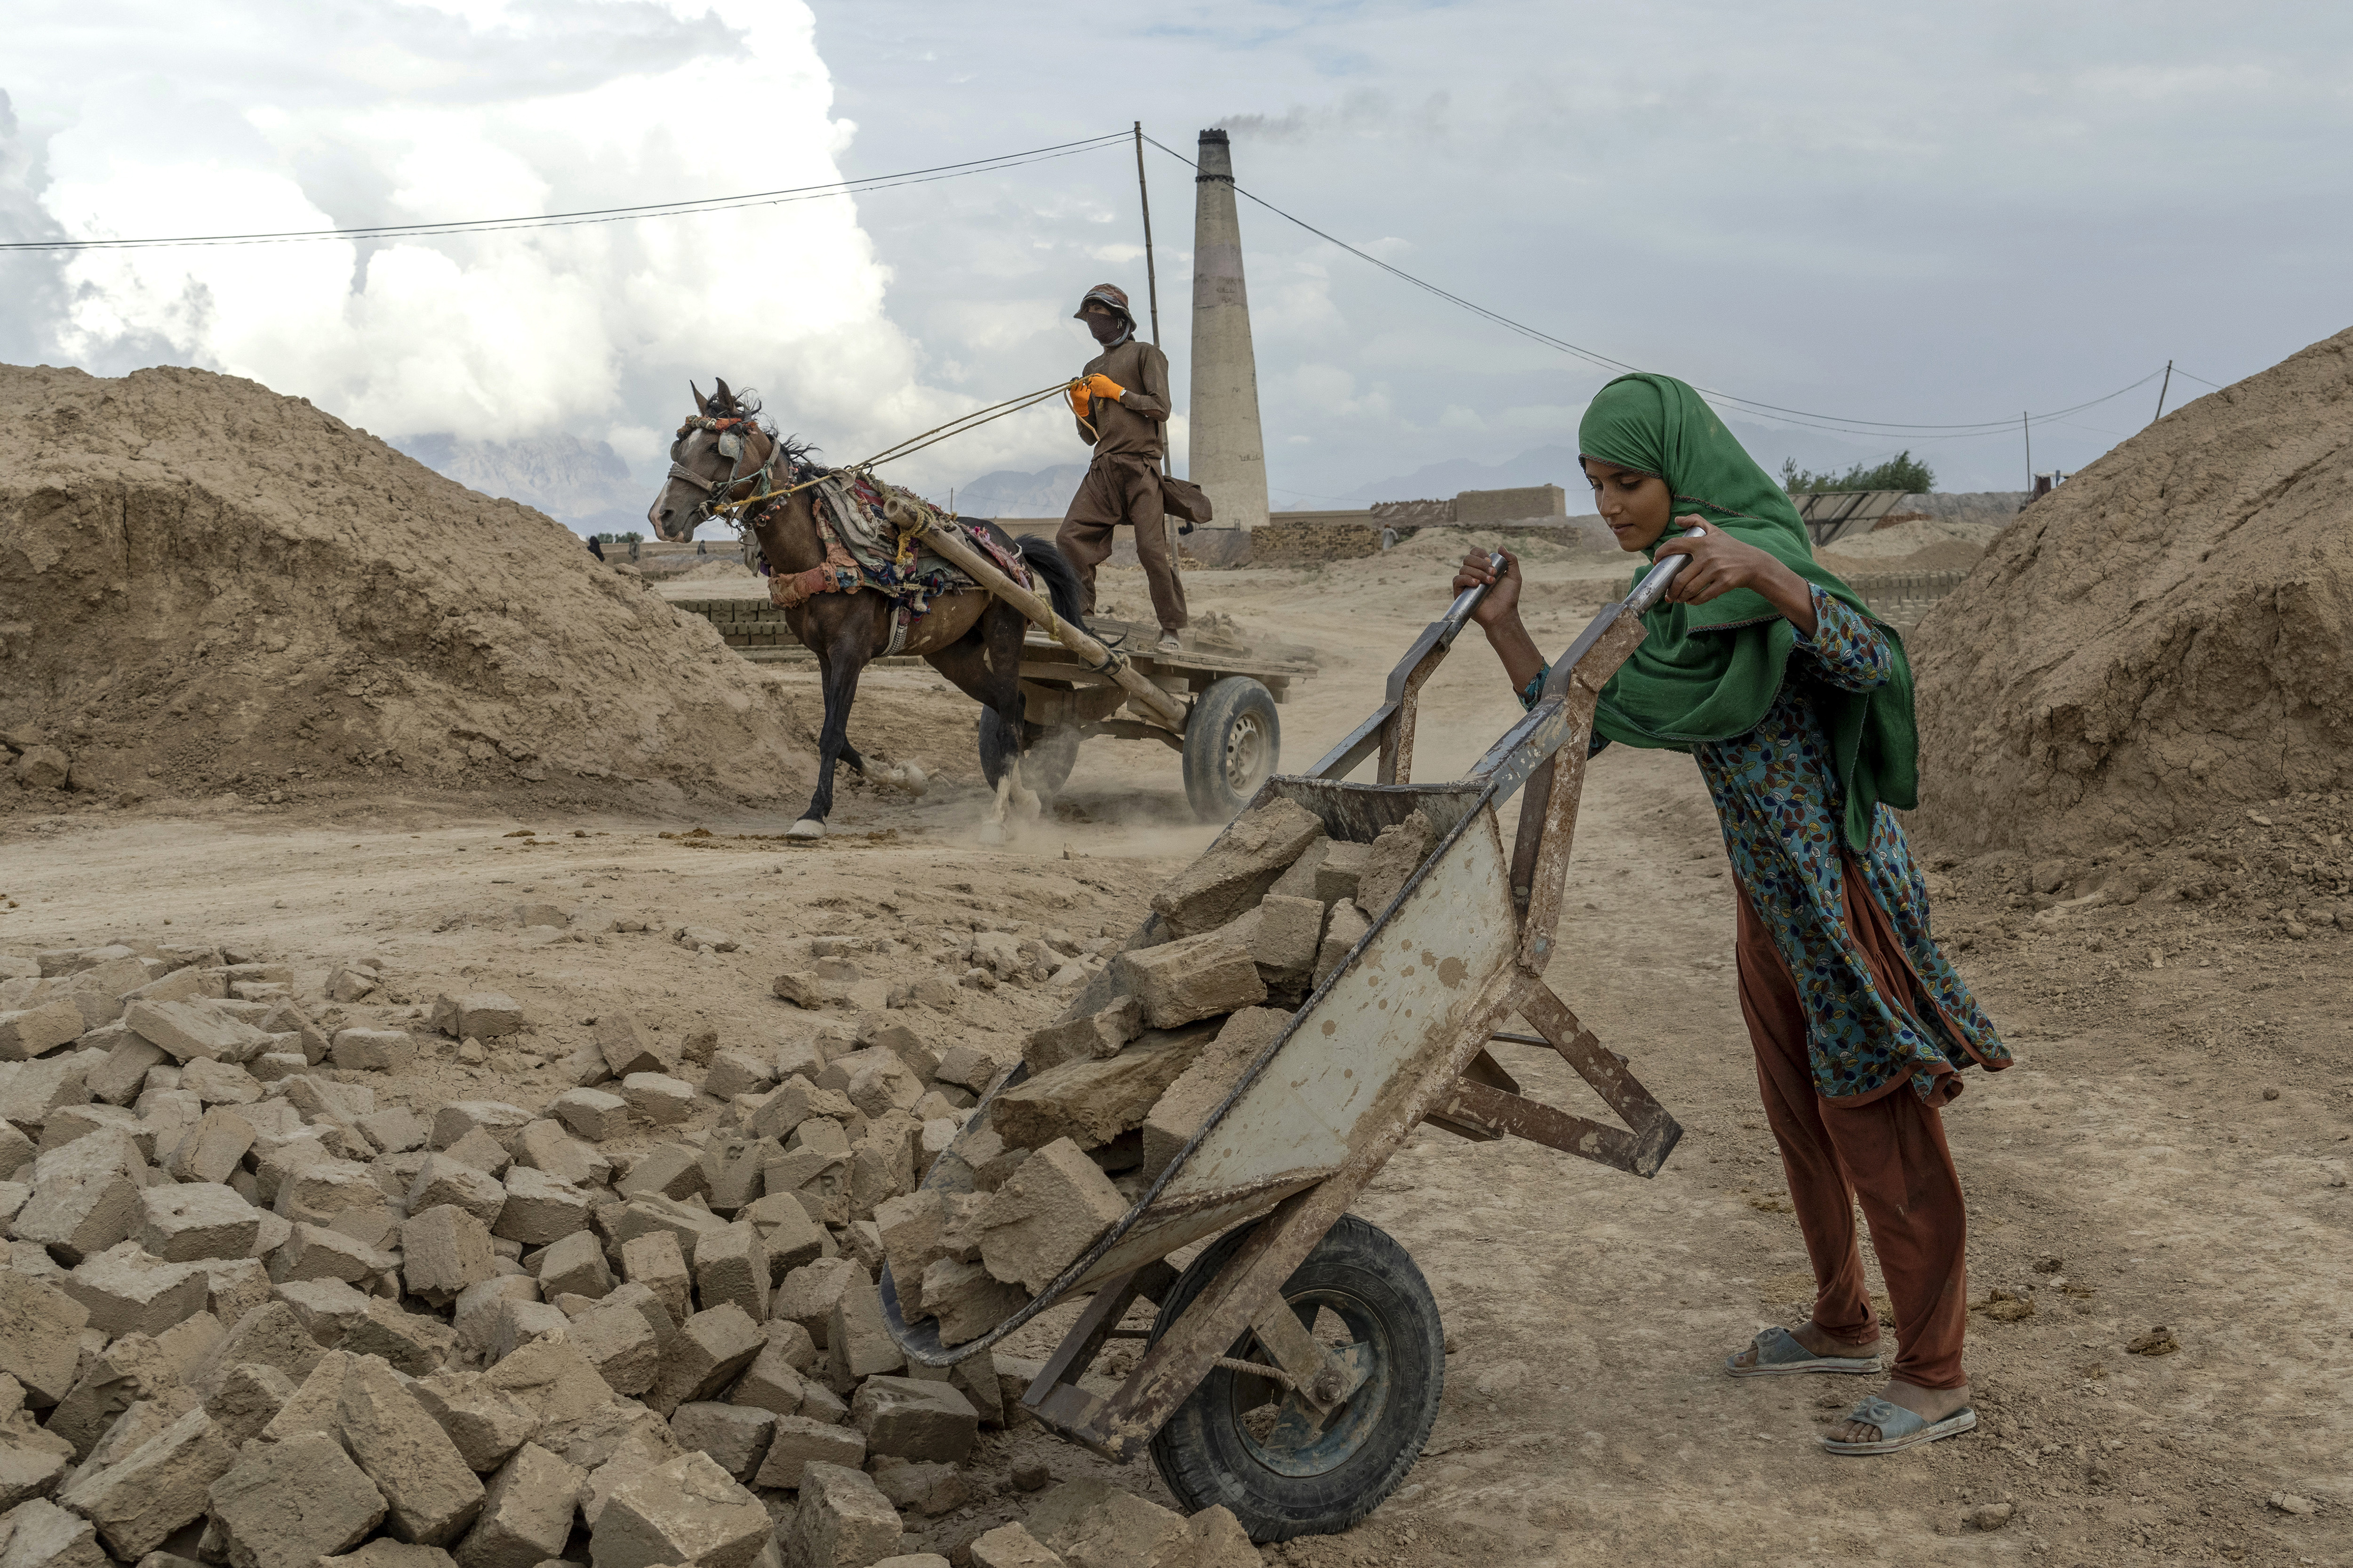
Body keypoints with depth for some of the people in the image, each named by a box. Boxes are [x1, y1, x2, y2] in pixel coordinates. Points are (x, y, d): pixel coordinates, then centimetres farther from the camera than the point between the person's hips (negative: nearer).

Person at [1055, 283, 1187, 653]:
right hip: (1103, 468, 6)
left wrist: (1117, 391, -6)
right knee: (1072, 538, -9)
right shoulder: (1093, 369, 25)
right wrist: (1081, 407, 6)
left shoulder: (1145, 354, 7)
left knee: (1153, 549, -12)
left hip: (1140, 465, -6)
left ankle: (1172, 630, -6)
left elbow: (1160, 408, -5)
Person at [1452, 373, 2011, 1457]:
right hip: (1771, 899, 9)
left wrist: (1760, 571, -51)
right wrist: (1502, 629, -3)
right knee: (1801, 1120, 20)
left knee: (1880, 1136, 1)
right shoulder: (1674, 612, 7)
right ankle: (1842, 1327, 37)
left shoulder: (1767, 564, -18)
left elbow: (1871, 660, -35)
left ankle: (1935, 1378, 14)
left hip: (1843, 894, -9)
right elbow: (1580, 726, 8)